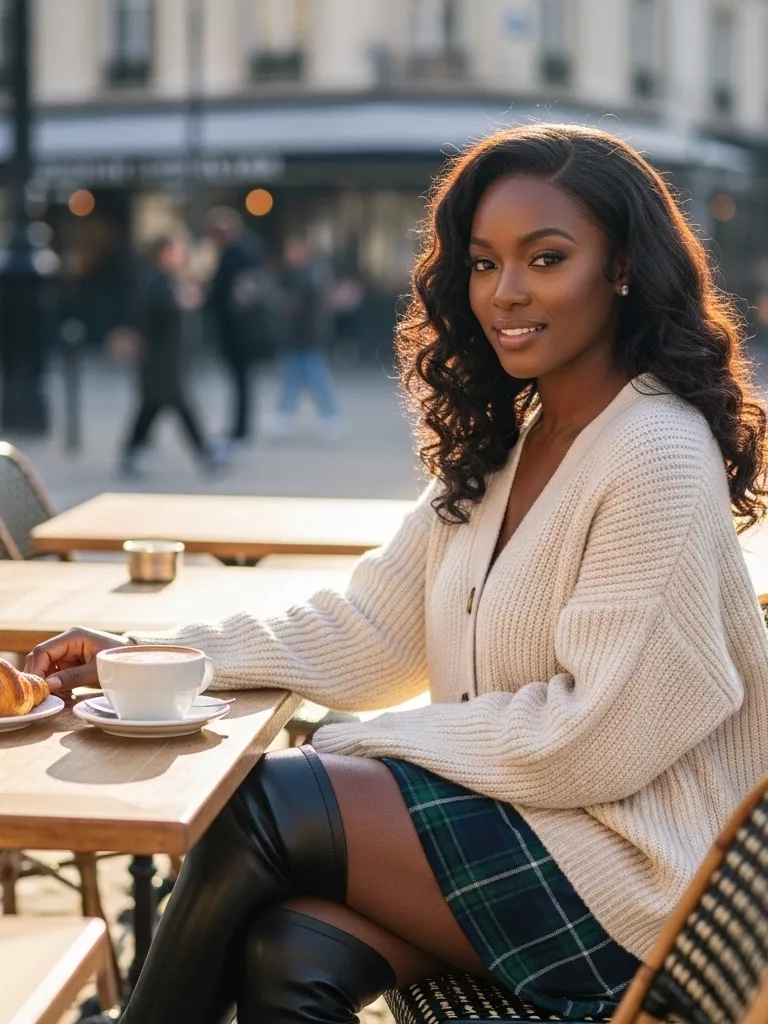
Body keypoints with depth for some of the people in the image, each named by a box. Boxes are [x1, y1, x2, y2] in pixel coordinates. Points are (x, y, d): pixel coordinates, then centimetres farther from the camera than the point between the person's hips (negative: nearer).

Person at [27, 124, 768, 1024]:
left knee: (258, 807, -16)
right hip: (509, 807, 6)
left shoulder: (660, 457, -15)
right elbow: (366, 634, 8)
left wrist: (374, 745, -11)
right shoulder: (500, 444, 12)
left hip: (627, 865, -6)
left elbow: (598, 739, -18)